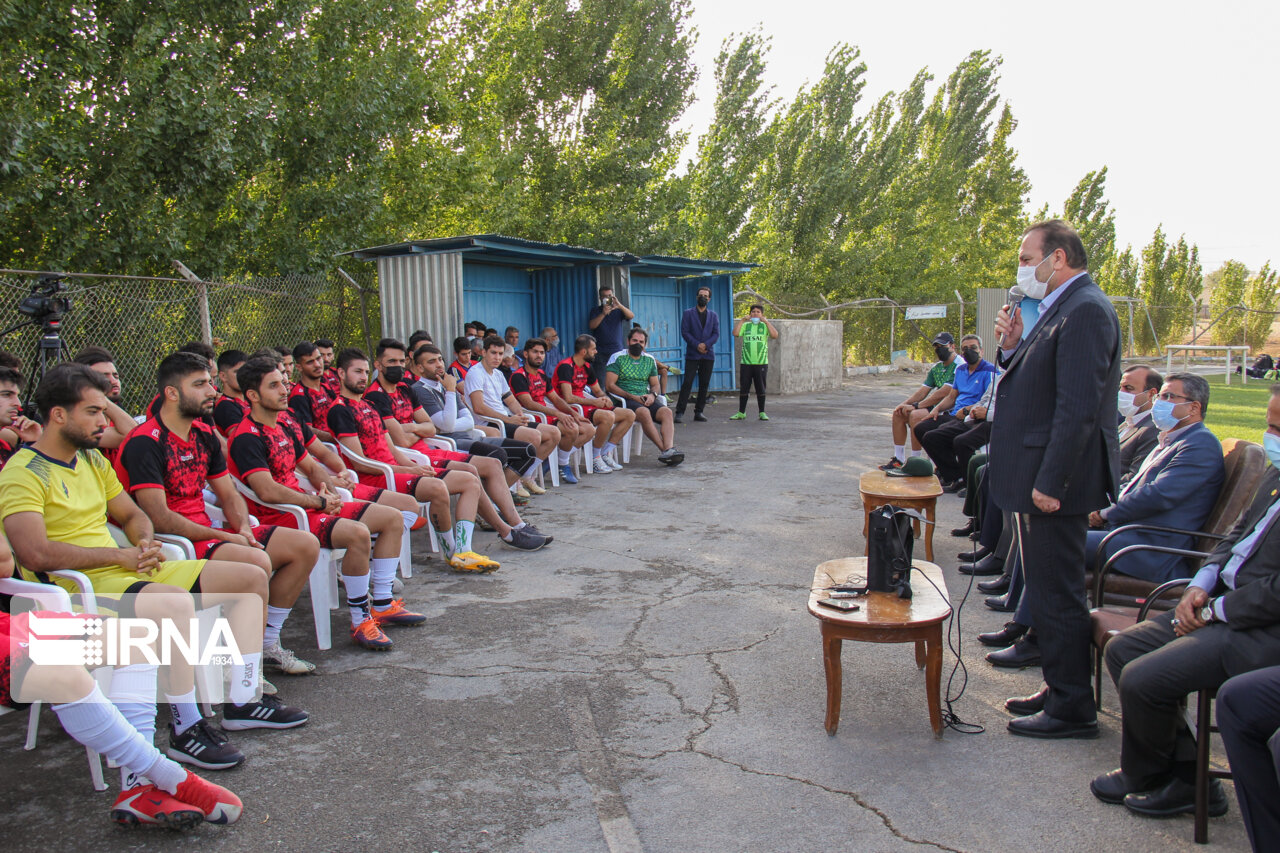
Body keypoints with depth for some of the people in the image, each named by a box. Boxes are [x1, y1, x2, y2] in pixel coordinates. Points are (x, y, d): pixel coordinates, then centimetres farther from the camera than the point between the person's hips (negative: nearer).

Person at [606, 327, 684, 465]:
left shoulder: (650, 360, 19)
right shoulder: (618, 358, 3)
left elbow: (655, 384, 22)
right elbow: (610, 385, -4)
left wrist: (652, 395, -3)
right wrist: (632, 397, -14)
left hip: (646, 399, 5)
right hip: (625, 400, -5)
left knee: (666, 412, -25)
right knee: (644, 412, -36)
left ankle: (669, 449, -42)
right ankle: (664, 450, -36)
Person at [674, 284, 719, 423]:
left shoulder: (714, 315, 14)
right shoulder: (688, 313, 6)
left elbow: (716, 334, 5)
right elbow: (684, 332, -2)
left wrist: (706, 345, -12)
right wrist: (697, 345, -13)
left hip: (708, 354, 3)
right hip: (692, 354, -3)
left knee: (704, 384, 4)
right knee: (687, 382, -10)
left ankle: (698, 412, 11)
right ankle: (680, 412, -9)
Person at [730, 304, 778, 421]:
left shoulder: (765, 326, 6)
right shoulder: (745, 326, 9)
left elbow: (775, 336, -12)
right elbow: (735, 333, -8)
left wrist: (766, 321, -11)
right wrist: (741, 320, -7)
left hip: (761, 363, -1)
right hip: (746, 363, 1)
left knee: (761, 389, 4)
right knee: (743, 388, 4)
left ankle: (762, 413, 13)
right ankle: (741, 413, 12)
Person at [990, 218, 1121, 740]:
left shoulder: (1085, 310, -17)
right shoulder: (1060, 310, 16)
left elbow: (1079, 406, -24)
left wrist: (1050, 482, -24)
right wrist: (1013, 348, 2)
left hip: (1057, 483, -10)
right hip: (1041, 479, 10)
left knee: (1056, 596, -1)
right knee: (1050, 594, 18)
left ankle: (1072, 711, 11)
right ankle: (1062, 690, 31)